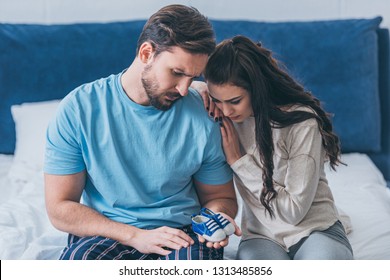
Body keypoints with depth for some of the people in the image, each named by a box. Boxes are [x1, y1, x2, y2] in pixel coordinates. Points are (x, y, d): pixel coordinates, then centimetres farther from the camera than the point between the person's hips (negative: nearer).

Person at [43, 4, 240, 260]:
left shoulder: (203, 117, -2)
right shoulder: (79, 109, -5)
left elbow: (220, 196, 13)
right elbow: (59, 207, -5)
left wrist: (216, 217, -12)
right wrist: (136, 236, -17)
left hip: (182, 236, 0)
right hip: (103, 236, 1)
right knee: (78, 259, -35)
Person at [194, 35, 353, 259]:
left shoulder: (303, 122, -17)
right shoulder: (227, 115, -2)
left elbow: (293, 210, -15)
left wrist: (239, 160, -16)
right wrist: (199, 90, -10)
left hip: (315, 229, -2)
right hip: (261, 236, 2)